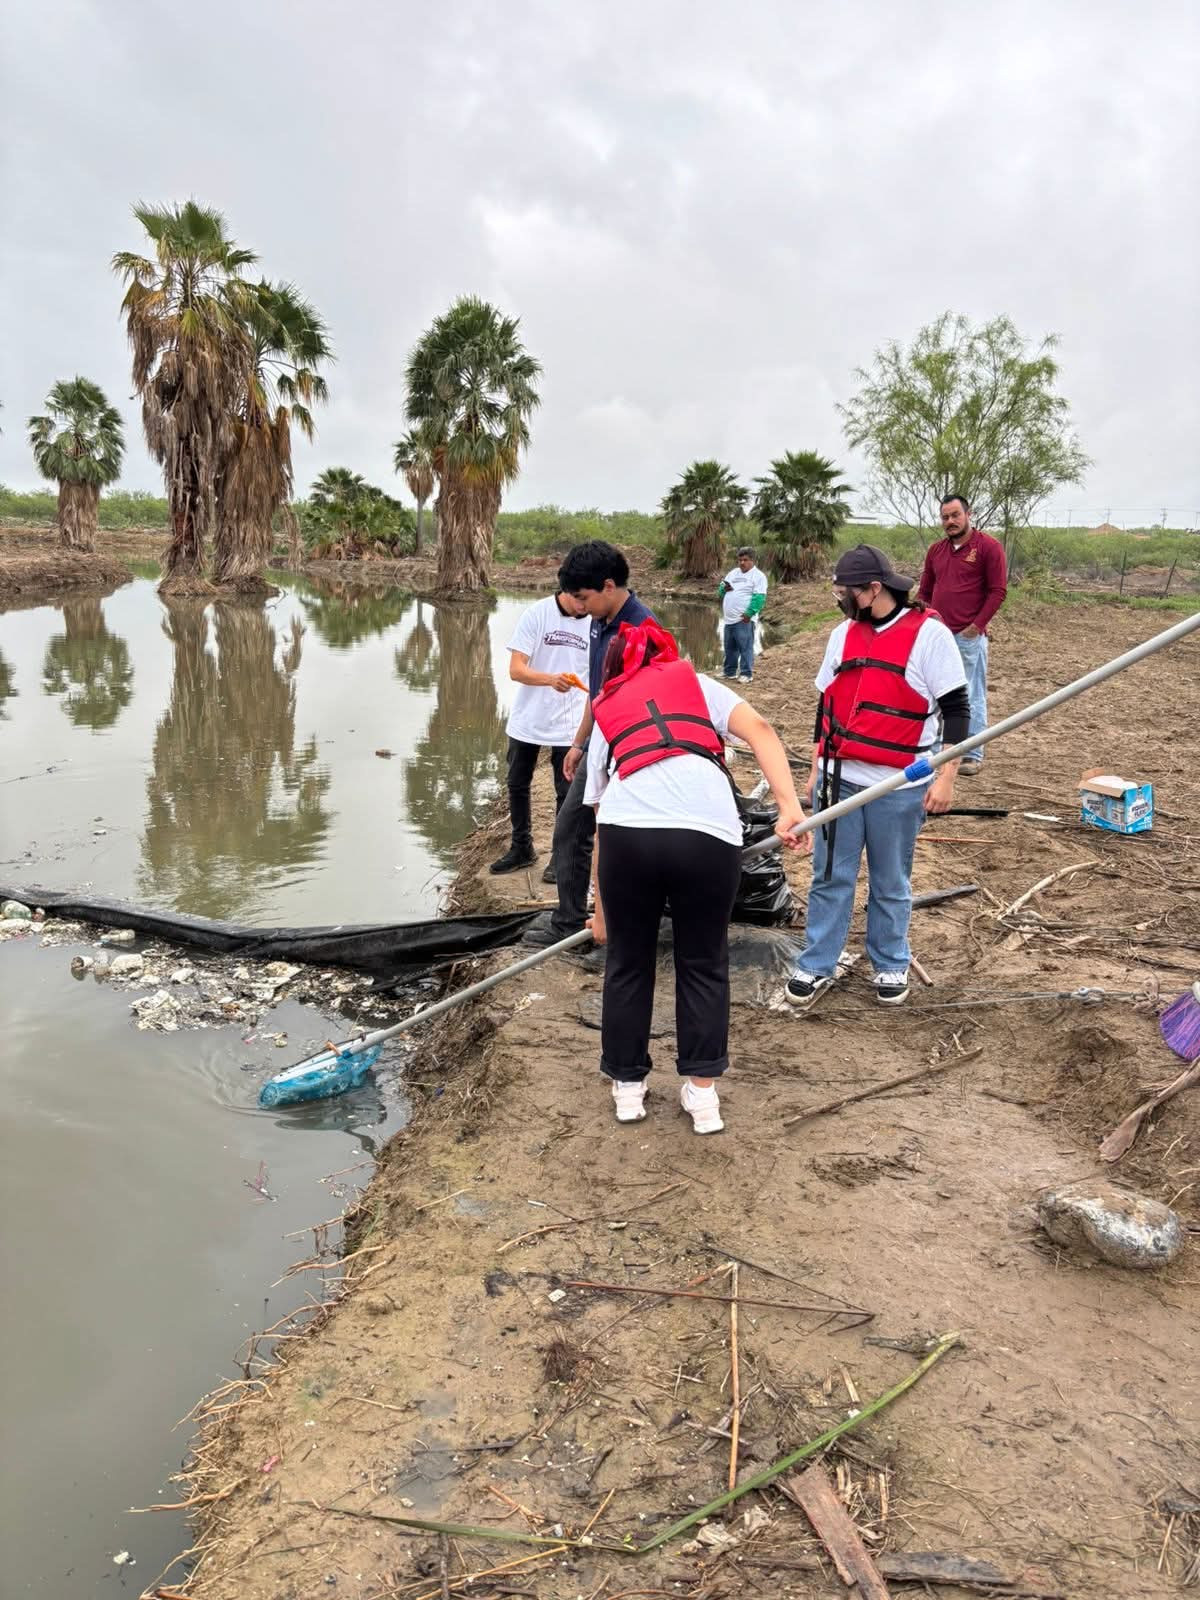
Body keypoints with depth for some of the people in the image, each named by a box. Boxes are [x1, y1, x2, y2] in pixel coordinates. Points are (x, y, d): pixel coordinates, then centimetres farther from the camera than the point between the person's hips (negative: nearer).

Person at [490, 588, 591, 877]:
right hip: (527, 721, 1)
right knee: (517, 786, 14)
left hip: (569, 727, -1)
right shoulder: (536, 614, -12)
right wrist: (551, 679, -34)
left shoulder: (596, 624, -7)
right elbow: (515, 669, -16)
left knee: (567, 793, 3)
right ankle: (521, 848, 34)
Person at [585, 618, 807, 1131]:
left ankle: (628, 1087, 33)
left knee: (628, 964, 21)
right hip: (709, 832, 0)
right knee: (703, 963, 20)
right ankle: (701, 1091, 23)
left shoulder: (605, 713, 29)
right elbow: (760, 731, 7)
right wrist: (790, 807, -2)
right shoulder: (696, 682, 27)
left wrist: (600, 909, 34)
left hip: (627, 829, 1)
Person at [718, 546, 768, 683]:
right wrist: (724, 588, -4)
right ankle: (730, 672, 24)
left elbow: (759, 597, -13)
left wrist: (749, 613, -23)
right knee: (729, 647, 14)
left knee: (745, 647, -8)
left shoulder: (758, 576, -3)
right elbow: (720, 592, 20)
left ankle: (747, 674, -4)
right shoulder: (732, 573, 18)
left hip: (743, 619, -7)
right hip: (729, 619, 7)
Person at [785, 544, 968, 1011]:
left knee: (891, 884, 9)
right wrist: (816, 768, 15)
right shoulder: (843, 634, 8)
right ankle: (816, 966, 18)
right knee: (830, 877, 8)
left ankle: (891, 967, 26)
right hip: (839, 779, 4)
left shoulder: (929, 634, -8)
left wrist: (946, 777, -11)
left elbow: (956, 709, -7)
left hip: (898, 785, -4)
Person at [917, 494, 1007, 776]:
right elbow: (924, 591, 19)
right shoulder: (935, 550, 13)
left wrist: (976, 625, -11)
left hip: (969, 636, -6)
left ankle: (973, 755, 7)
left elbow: (998, 591, -6)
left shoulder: (989, 547, -4)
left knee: (972, 697, 0)